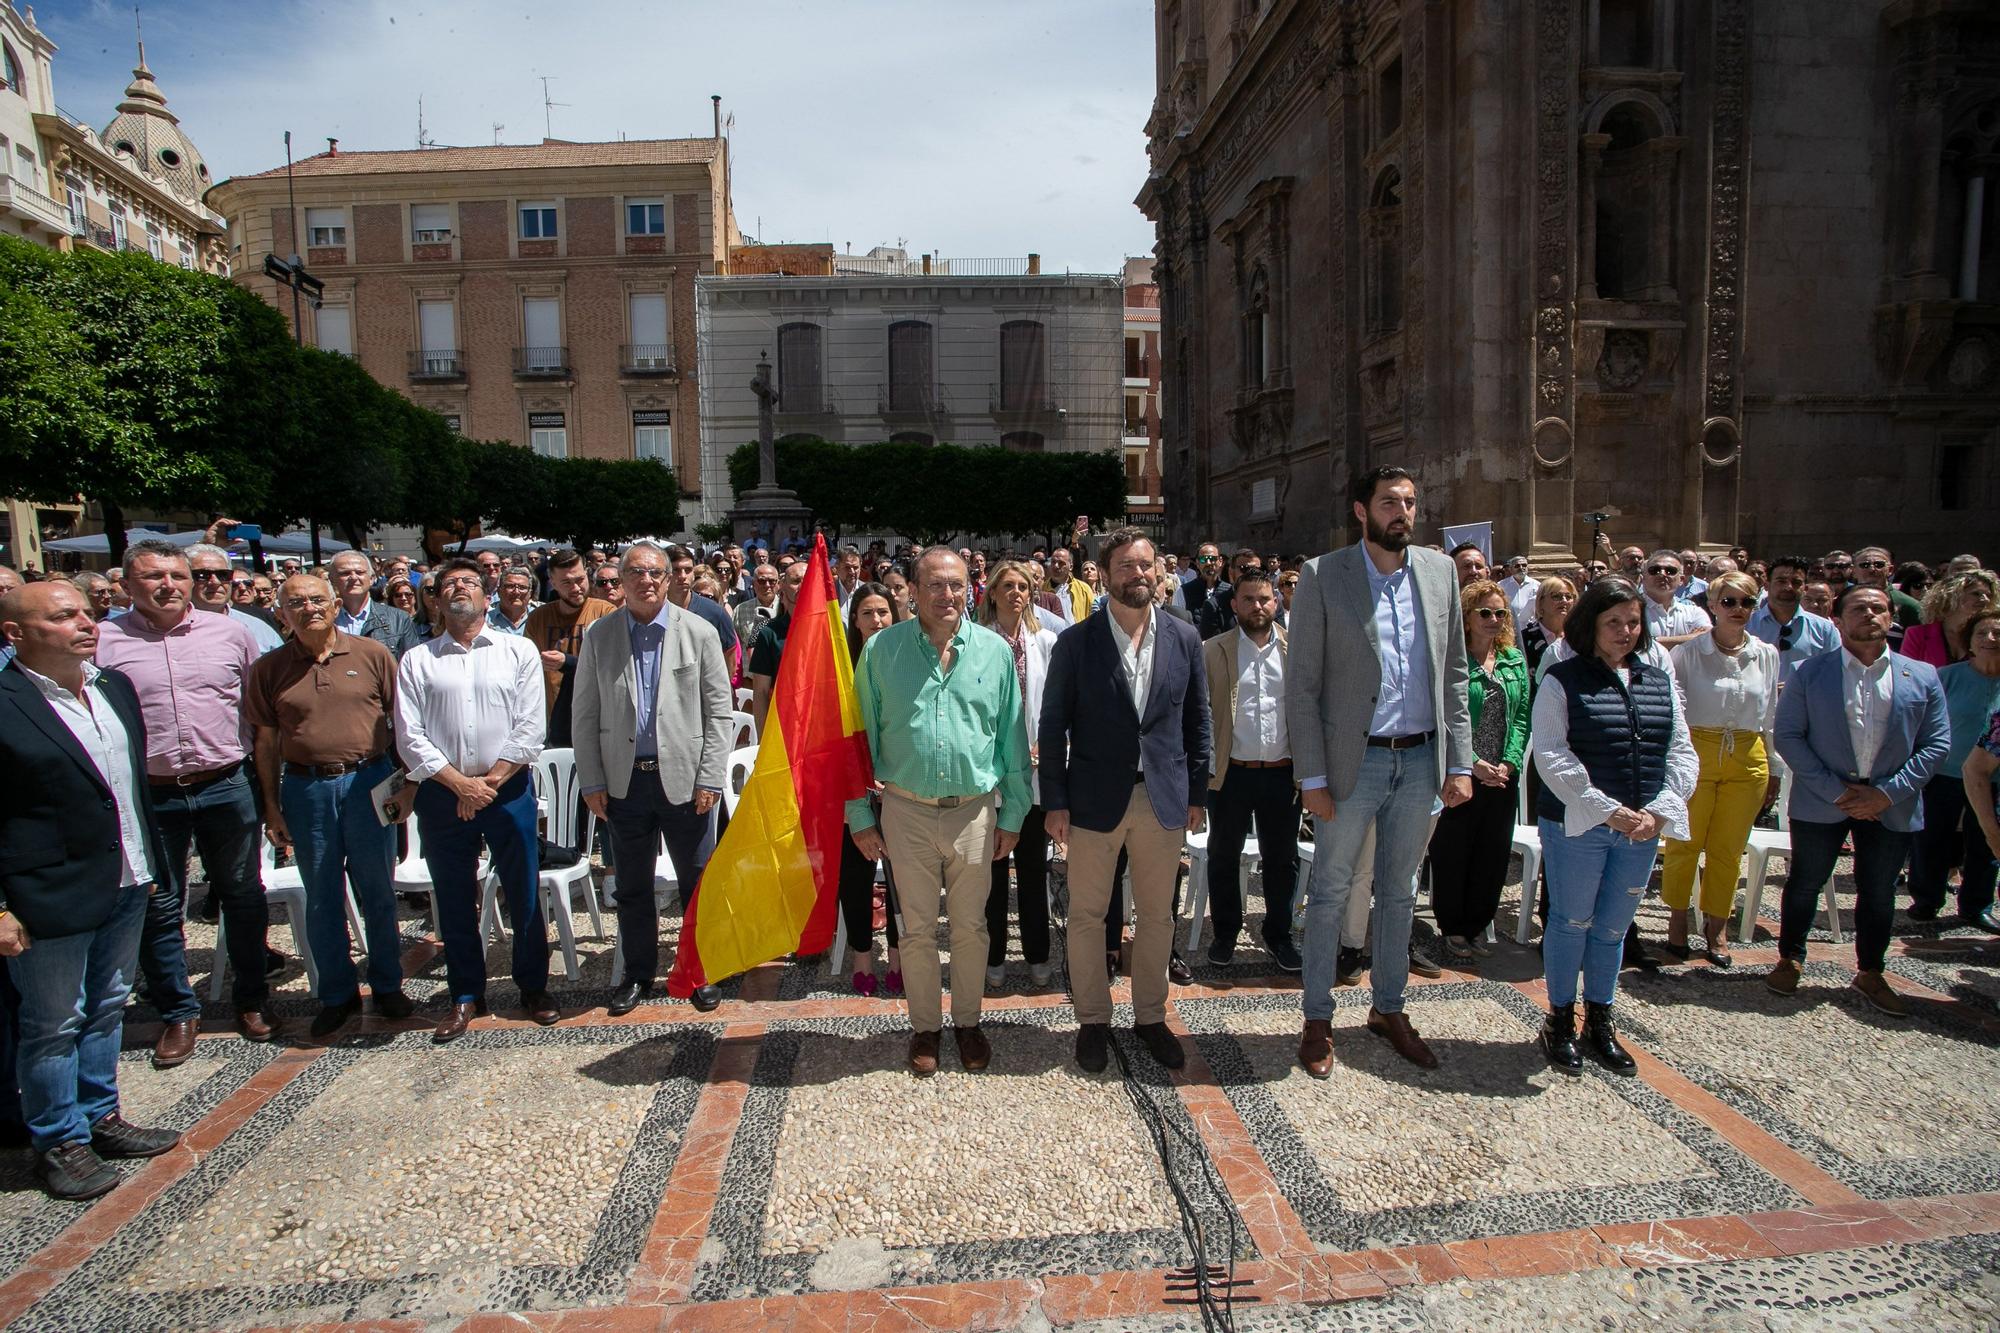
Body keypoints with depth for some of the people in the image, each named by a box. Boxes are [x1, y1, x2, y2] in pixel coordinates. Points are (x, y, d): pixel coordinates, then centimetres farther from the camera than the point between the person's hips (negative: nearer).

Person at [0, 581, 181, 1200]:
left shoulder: (116, 686, 5)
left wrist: (150, 861, 14)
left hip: (127, 885, 7)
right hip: (50, 899, -7)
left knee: (107, 1011, 20)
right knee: (53, 1025, 9)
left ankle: (100, 1116, 37)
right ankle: (59, 1141, 26)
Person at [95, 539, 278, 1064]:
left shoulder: (230, 631, 3)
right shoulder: (103, 641, -2)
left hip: (226, 787, 1)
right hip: (148, 793, -1)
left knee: (242, 896, 11)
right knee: (159, 907, 9)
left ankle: (251, 1000, 27)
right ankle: (177, 1013, 24)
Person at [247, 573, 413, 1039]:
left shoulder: (372, 655, 0)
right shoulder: (269, 669, 4)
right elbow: (267, 742, 6)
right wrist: (271, 806, 4)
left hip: (369, 781, -1)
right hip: (306, 789, 1)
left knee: (378, 892, 10)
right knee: (322, 899, 11)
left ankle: (387, 986, 26)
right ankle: (337, 995, 25)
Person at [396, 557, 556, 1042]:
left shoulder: (519, 651, 4)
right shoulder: (416, 661, 7)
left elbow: (531, 727, -3)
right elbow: (409, 736, -1)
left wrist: (491, 781, -10)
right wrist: (459, 783, -10)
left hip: (509, 789, -1)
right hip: (442, 792, 1)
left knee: (524, 894, 4)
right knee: (454, 901, 10)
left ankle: (533, 987, 20)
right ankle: (465, 996, 23)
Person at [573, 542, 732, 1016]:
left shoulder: (698, 632, -3)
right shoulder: (598, 635, 2)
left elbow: (719, 710, -3)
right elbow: (586, 714, 4)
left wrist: (710, 779, -8)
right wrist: (591, 781, 0)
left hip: (683, 778, -1)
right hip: (624, 781, 2)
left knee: (697, 883, 9)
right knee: (632, 887, 14)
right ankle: (638, 974, 30)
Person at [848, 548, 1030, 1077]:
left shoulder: (995, 651, 0)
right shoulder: (881, 650, -3)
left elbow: (1012, 737, 5)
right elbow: (861, 736, 2)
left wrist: (1012, 814, 5)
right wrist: (860, 815, 0)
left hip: (974, 810, 1)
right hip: (907, 812, -1)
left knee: (970, 927, 12)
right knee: (917, 930, 10)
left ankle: (967, 1021, 31)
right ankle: (924, 1027, 28)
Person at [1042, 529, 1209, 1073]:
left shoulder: (1184, 639, 3)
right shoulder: (1076, 641, -5)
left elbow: (1197, 721, 9)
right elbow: (1053, 725, -3)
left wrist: (1197, 793, 6)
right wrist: (1055, 801, -6)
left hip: (1164, 799, 2)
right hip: (1096, 799, -2)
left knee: (1157, 917, 13)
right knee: (1087, 917, 7)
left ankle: (1150, 1017, 30)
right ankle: (1093, 1020, 25)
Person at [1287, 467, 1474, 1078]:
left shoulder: (1440, 570, 5)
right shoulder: (1322, 575, -8)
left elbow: (1454, 674, 9)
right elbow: (1301, 685, -9)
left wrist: (1459, 763, 3)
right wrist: (1312, 776, -12)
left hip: (1422, 759, 4)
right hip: (1353, 760, -4)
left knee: (1399, 892, 17)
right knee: (1330, 893, 7)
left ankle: (1389, 1008, 33)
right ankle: (1318, 1019, 21)